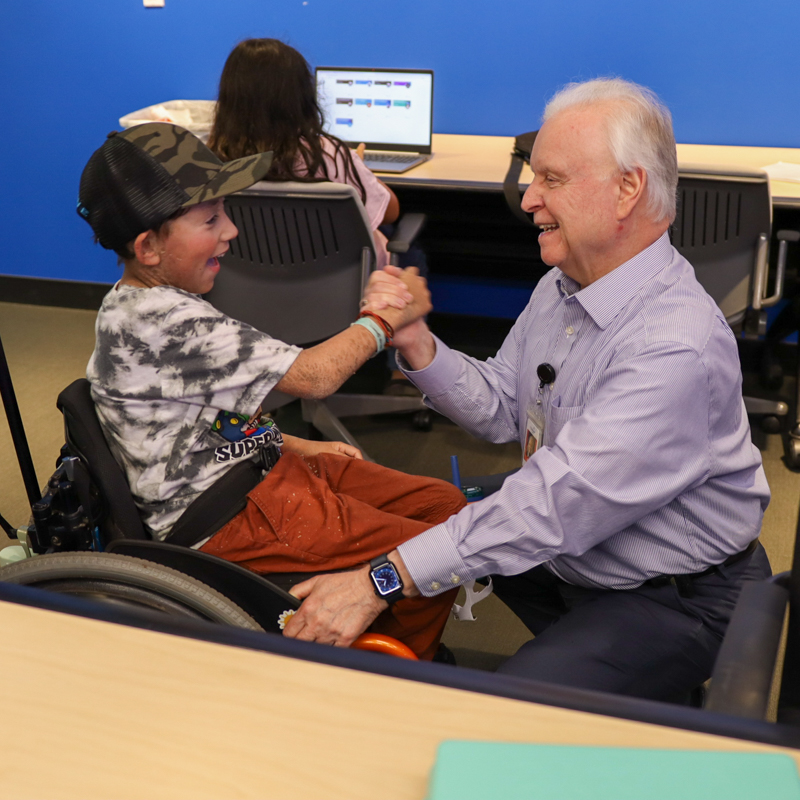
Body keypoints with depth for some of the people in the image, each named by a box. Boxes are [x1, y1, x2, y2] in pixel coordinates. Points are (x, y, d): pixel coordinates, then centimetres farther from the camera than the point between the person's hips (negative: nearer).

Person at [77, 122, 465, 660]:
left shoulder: (154, 303, 7)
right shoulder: (163, 322, -26)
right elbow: (314, 377, -23)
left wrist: (296, 446, 13)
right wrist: (384, 318, -9)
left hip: (256, 466, 10)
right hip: (228, 519, -10)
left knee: (445, 505, 8)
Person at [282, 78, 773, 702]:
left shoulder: (677, 347, -31)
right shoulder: (562, 287, -1)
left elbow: (555, 504, -35)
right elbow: (501, 409, 6)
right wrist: (415, 343, -11)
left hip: (678, 600, -9)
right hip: (569, 557, 9)